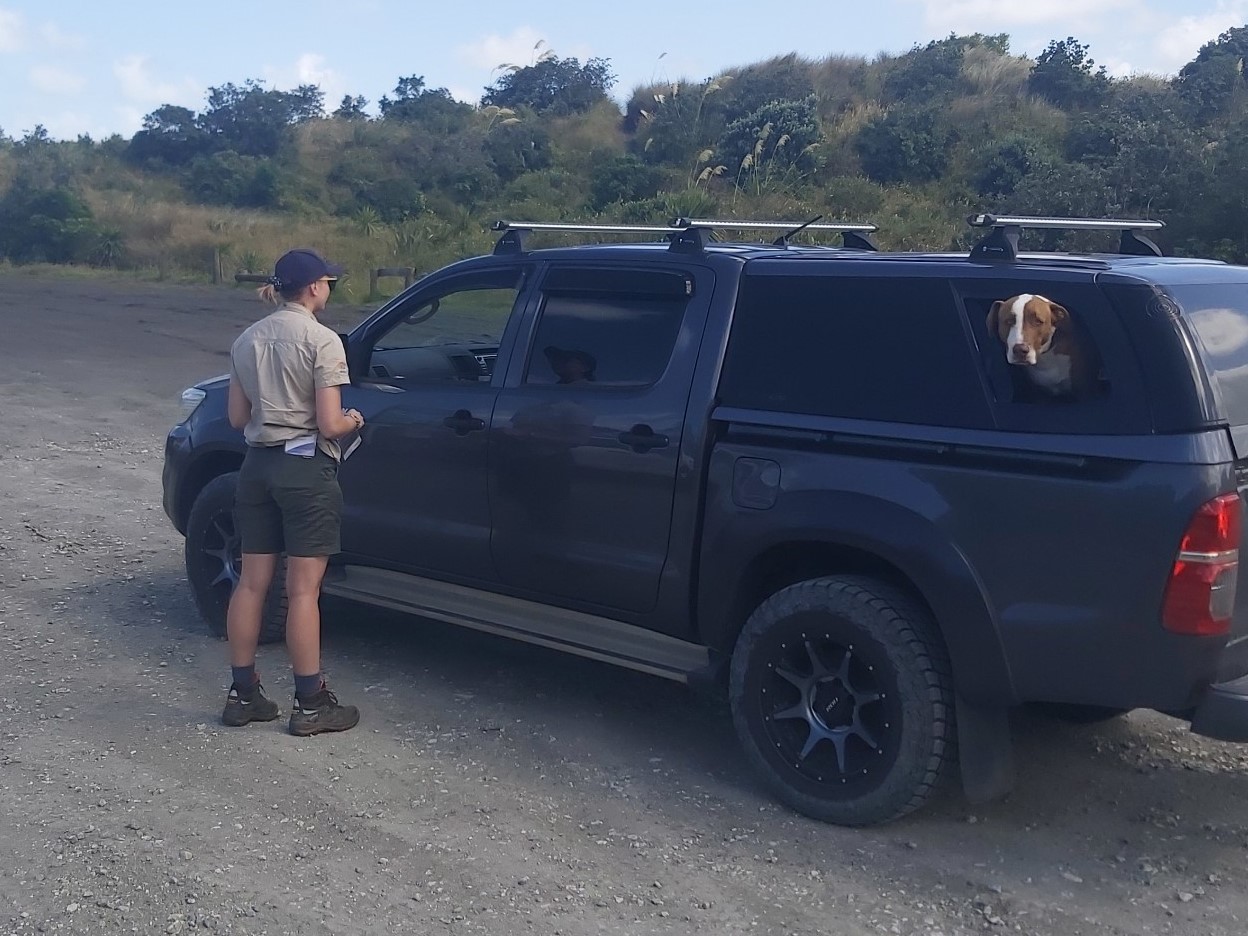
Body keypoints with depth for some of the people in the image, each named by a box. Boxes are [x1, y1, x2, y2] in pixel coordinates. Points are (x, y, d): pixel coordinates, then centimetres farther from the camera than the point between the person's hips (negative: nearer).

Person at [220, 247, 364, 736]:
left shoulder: (248, 339, 8)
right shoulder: (321, 340, -12)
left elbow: (237, 417, 11)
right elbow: (329, 425, -15)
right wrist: (352, 420, 6)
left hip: (258, 464, 7)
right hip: (305, 468, -6)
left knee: (252, 581, 11)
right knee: (303, 589, -2)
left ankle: (242, 693, 19)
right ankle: (310, 703, 5)